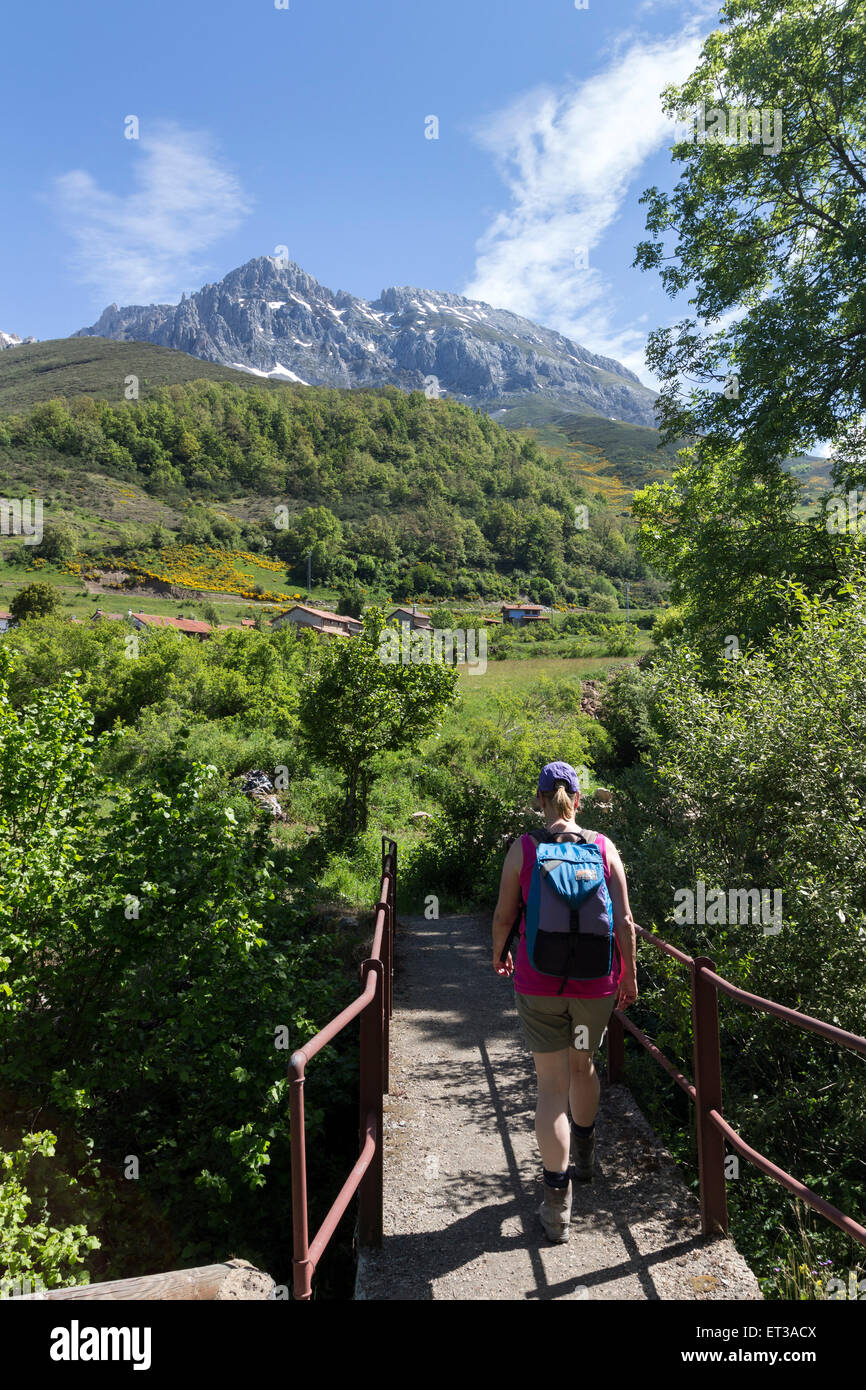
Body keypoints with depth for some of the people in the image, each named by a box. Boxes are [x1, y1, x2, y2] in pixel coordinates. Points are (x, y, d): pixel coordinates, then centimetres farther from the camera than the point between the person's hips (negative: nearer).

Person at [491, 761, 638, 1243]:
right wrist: (629, 975, 8)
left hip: (538, 981, -2)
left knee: (552, 1085, 7)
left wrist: (499, 954, 17)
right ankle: (584, 1158, 46)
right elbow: (624, 922, -5)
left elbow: (504, 917, -2)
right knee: (583, 1065, 25)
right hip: (594, 982, 2)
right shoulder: (604, 846, -4)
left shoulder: (523, 848, -7)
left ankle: (558, 1199, 7)